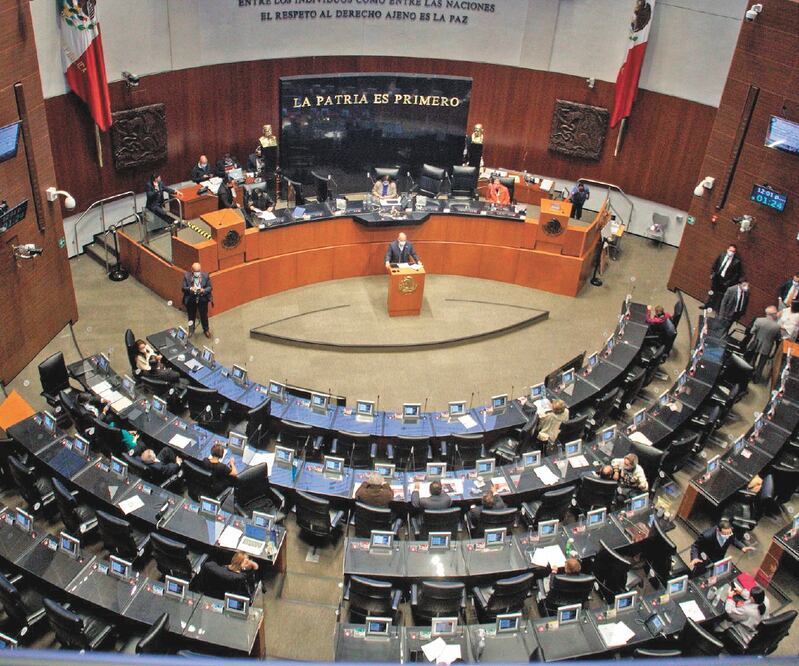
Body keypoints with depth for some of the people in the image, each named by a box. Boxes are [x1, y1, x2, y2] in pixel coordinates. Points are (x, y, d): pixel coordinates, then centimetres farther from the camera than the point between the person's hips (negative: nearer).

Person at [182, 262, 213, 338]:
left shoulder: (205, 275, -10)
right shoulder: (186, 275, -11)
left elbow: (210, 287, -5)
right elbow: (183, 288, -10)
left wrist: (204, 290, -26)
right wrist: (190, 289, -31)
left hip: (203, 299, 0)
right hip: (191, 300, 0)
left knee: (204, 315, 15)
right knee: (191, 316, 18)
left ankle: (206, 330, 38)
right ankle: (191, 330, 42)